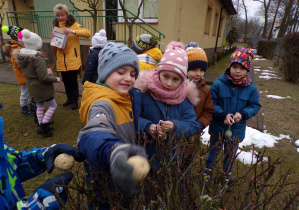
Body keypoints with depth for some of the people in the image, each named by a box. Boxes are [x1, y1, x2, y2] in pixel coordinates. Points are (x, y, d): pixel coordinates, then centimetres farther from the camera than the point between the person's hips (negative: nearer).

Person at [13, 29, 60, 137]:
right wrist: (55, 79, -11)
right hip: (42, 87, -8)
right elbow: (43, 78, -26)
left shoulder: (21, 56, 1)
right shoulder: (38, 58, -25)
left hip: (32, 87, 8)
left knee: (39, 106, 21)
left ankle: (42, 126, 32)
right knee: (53, 105, 6)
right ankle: (42, 127, 5)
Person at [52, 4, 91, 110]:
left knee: (73, 80, -4)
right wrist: (53, 39, -8)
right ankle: (69, 98, 28)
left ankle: (74, 101, 10)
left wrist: (72, 31, -30)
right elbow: (54, 47, 14)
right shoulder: (56, 26, 13)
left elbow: (88, 33, -20)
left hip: (73, 59, -5)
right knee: (65, 80, 12)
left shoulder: (74, 24, -2)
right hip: (61, 59, 5)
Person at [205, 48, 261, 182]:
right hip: (217, 127, -2)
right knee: (213, 151, 19)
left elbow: (255, 106, -1)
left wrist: (243, 114, -20)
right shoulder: (218, 84, -15)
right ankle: (208, 170, 45)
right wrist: (223, 114, -26)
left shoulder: (251, 89, -8)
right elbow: (211, 104, -12)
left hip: (236, 130, 2)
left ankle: (227, 174, 50)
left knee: (230, 154, 24)